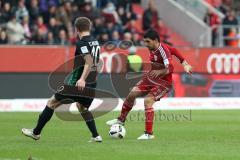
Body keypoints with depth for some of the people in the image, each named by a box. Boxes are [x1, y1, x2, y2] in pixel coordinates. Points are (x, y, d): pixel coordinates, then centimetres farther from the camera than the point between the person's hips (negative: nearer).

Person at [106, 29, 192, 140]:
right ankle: (121, 119, 25)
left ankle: (149, 134, -17)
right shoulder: (152, 48, 0)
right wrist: (184, 63, 16)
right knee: (132, 93, 3)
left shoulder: (163, 50, -25)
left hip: (164, 82, -8)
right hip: (151, 77, 8)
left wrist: (160, 72, -52)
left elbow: (170, 69, -35)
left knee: (148, 101, -23)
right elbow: (173, 50, 14)